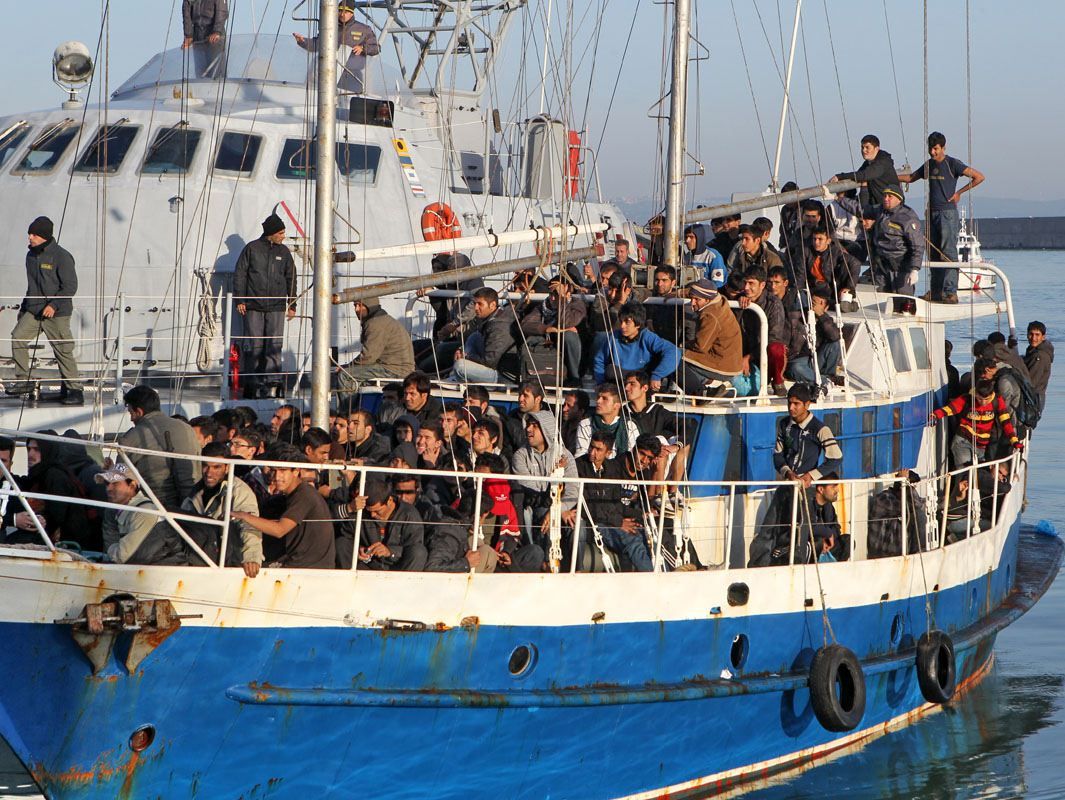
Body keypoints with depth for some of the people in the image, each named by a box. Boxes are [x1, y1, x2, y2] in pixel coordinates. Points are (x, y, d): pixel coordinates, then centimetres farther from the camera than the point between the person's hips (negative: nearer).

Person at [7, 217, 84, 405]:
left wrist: (54, 305, -22)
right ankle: (23, 380, 2)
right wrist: (24, 307, 21)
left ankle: (74, 389, 2)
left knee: (63, 351, -5)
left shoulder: (61, 257, -12)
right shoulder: (31, 256, 11)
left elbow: (70, 286, -13)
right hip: (33, 311, 7)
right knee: (18, 338, -7)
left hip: (57, 314, -7)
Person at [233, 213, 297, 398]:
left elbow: (291, 279, 17)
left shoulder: (283, 252, 12)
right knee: (254, 346, -3)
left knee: (274, 346, -5)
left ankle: (273, 382, -4)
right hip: (254, 307, -2)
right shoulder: (252, 248, 3)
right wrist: (240, 300, -2)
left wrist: (292, 305, 13)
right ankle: (250, 384, 2)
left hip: (276, 308, 2)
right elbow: (239, 274, 4)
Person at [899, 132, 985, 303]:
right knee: (934, 253, 6)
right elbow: (910, 178, 28)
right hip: (932, 213, 7)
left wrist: (959, 193, -6)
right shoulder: (928, 165, 14)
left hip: (948, 213, -7)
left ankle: (950, 292, -15)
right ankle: (936, 291, 9)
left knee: (948, 253, -12)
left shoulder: (952, 164, -6)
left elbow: (979, 177, -7)